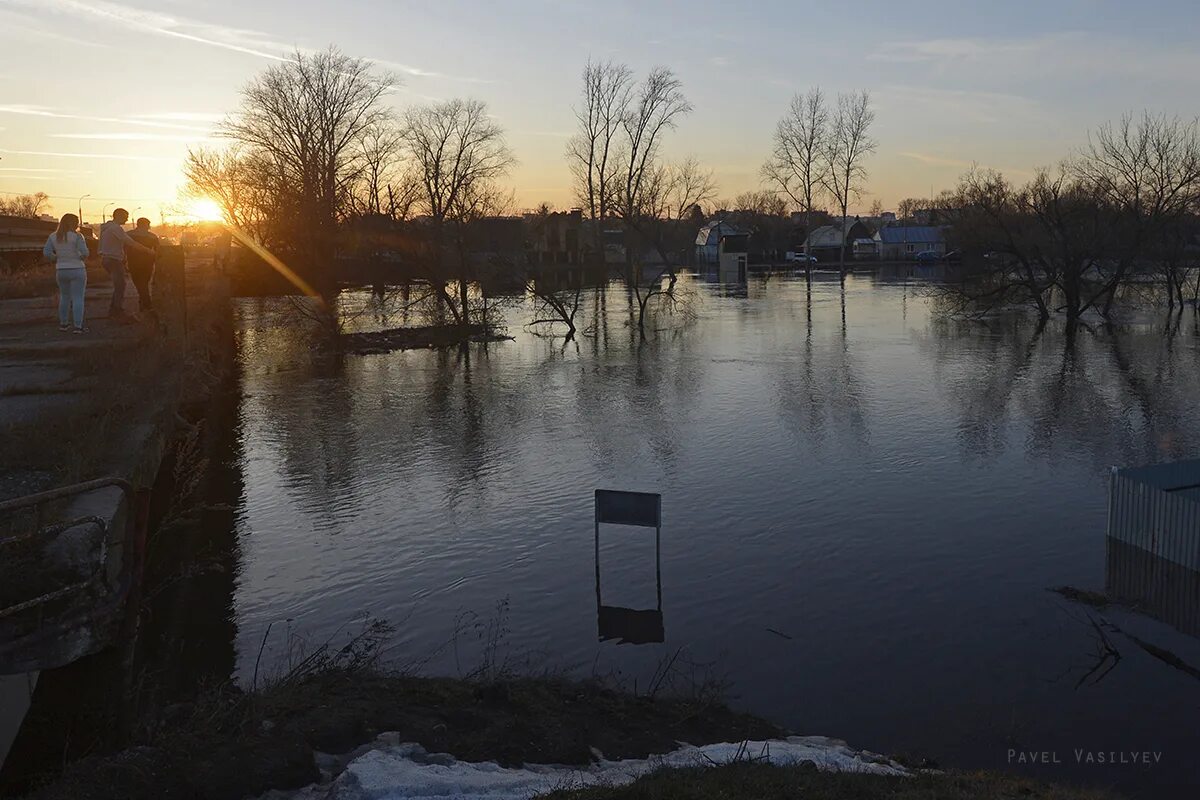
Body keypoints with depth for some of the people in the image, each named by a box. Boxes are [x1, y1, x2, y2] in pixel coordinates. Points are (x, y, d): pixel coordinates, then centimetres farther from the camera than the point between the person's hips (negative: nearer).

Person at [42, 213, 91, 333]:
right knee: (78, 298, -3)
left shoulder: (53, 237, 4)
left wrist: (58, 258, 14)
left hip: (61, 271, 5)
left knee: (64, 297, 19)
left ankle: (63, 324, 24)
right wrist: (82, 258, 2)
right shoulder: (77, 236, -11)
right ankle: (78, 326, -7)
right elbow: (84, 253, -20)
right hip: (77, 270, -5)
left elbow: (47, 253, -1)